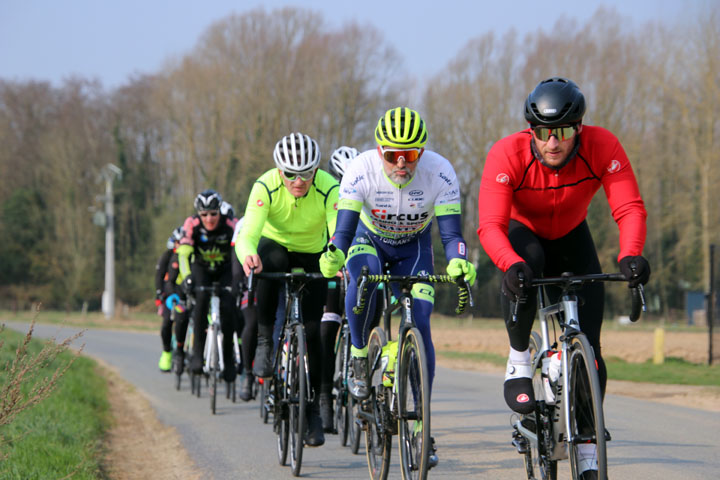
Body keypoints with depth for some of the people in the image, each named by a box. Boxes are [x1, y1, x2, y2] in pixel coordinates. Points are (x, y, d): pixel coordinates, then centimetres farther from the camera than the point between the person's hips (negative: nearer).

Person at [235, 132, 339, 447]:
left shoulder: (329, 189, -30)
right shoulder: (266, 186, -30)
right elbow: (248, 234, -40)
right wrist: (247, 254, -63)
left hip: (312, 256, 1)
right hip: (275, 244, 0)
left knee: (311, 330, -10)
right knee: (271, 263, -38)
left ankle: (313, 408, 7)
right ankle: (265, 342, -21)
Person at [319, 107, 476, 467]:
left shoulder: (439, 172, -30)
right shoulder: (361, 170, -31)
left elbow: (451, 232, -32)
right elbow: (344, 227, -34)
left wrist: (457, 262, -54)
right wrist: (334, 256, -56)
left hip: (414, 247, 1)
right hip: (370, 239, -1)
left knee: (419, 324, -13)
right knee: (363, 279, -36)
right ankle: (359, 356, -11)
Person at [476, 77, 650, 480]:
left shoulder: (603, 148, -30)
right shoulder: (507, 155, -33)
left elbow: (630, 208, -36)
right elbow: (490, 225, -40)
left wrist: (631, 255, -56)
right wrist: (511, 264, -60)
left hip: (571, 236, 2)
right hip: (522, 231, -1)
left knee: (589, 340, -10)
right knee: (528, 265, -39)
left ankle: (588, 447, 2)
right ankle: (519, 364, -17)